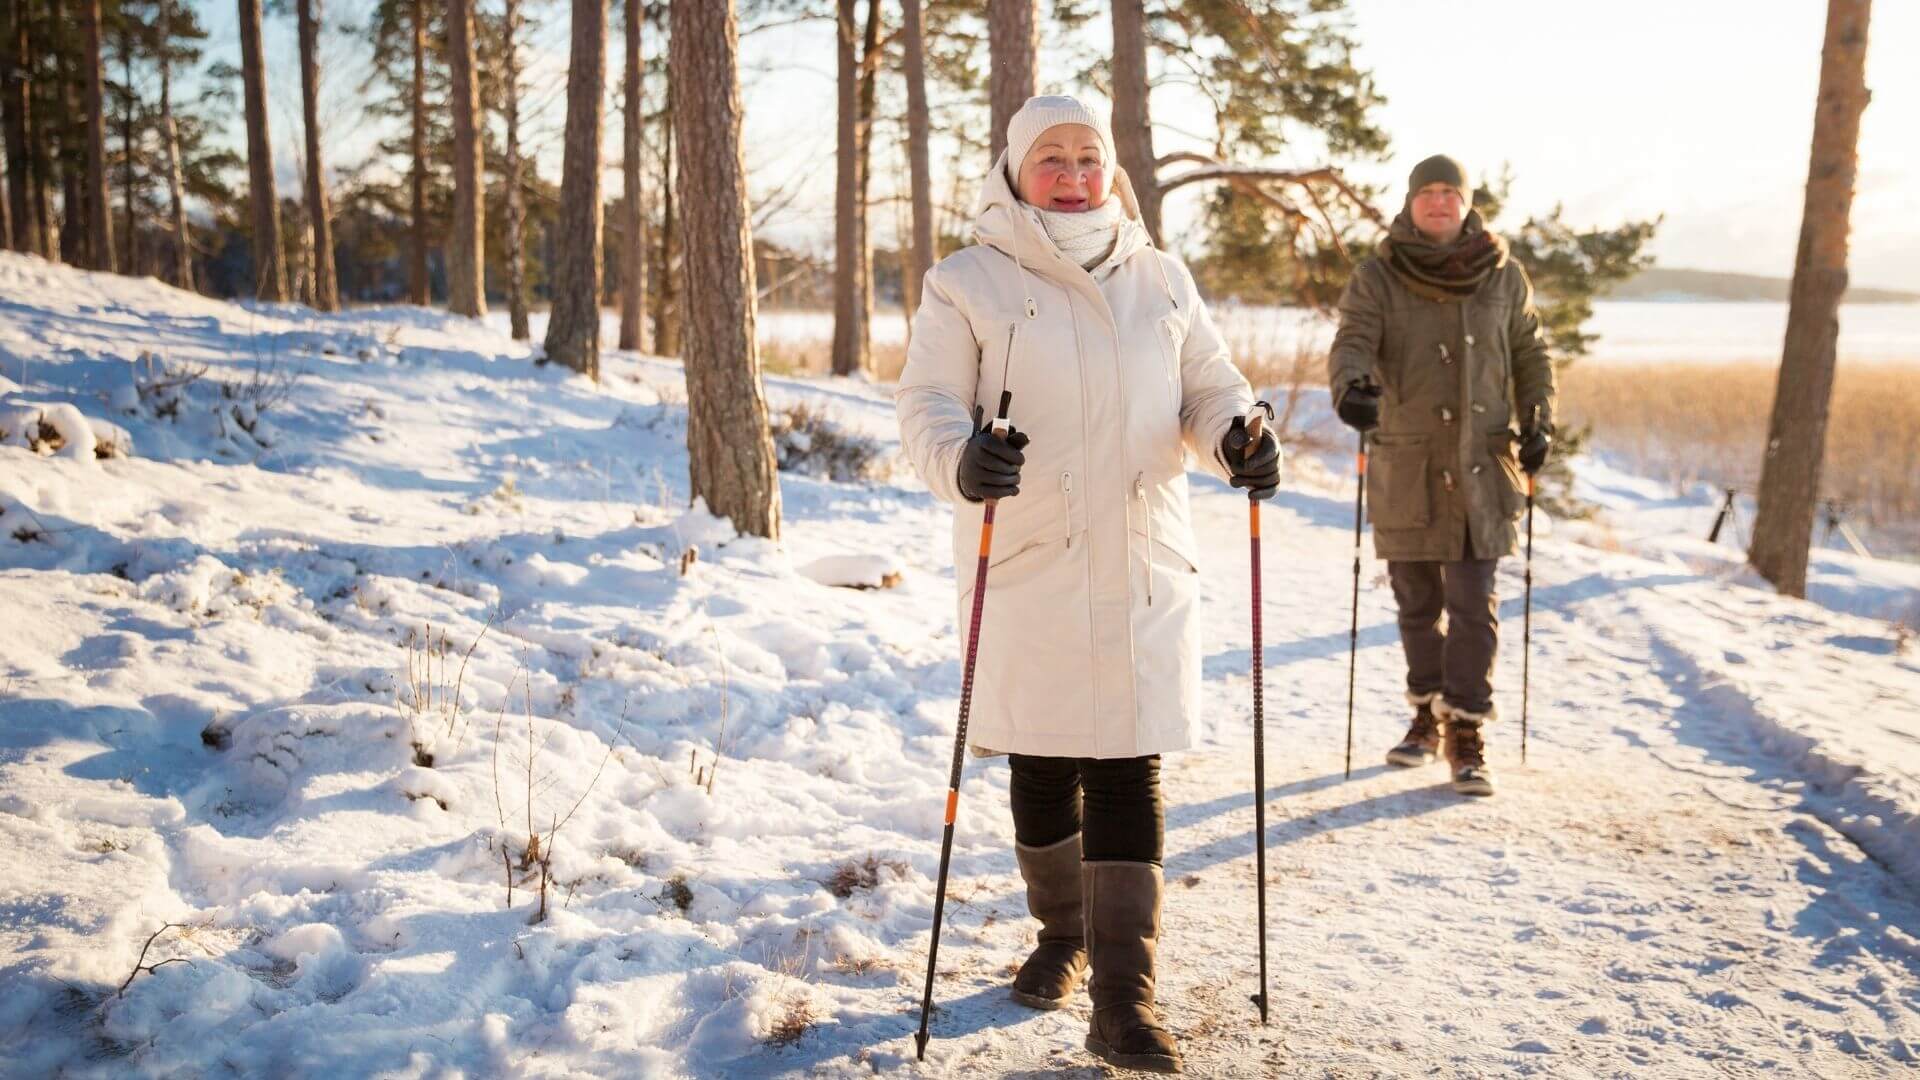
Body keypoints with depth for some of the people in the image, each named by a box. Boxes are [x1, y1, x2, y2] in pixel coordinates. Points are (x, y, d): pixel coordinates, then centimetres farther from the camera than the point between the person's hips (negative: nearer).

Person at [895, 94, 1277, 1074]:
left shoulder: (1161, 280, 11)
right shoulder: (967, 284, 1)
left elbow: (1208, 387, 14)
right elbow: (926, 401, -6)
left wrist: (1237, 437, -9)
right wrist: (960, 459, -28)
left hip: (1144, 564, 1)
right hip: (1026, 564, -1)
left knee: (1128, 768, -3)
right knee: (1041, 764, 11)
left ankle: (1123, 999, 2)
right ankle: (1062, 935, 35)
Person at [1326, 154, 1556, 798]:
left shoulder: (1503, 276, 5)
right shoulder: (1378, 278, -1)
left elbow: (1530, 352, 16)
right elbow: (1352, 342, -15)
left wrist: (1537, 421, 5)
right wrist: (1349, 389, -36)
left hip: (1480, 463, 0)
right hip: (1406, 464, 0)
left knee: (1473, 601, -5)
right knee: (1416, 601, 10)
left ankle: (1467, 734, 1)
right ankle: (1428, 714, 27)